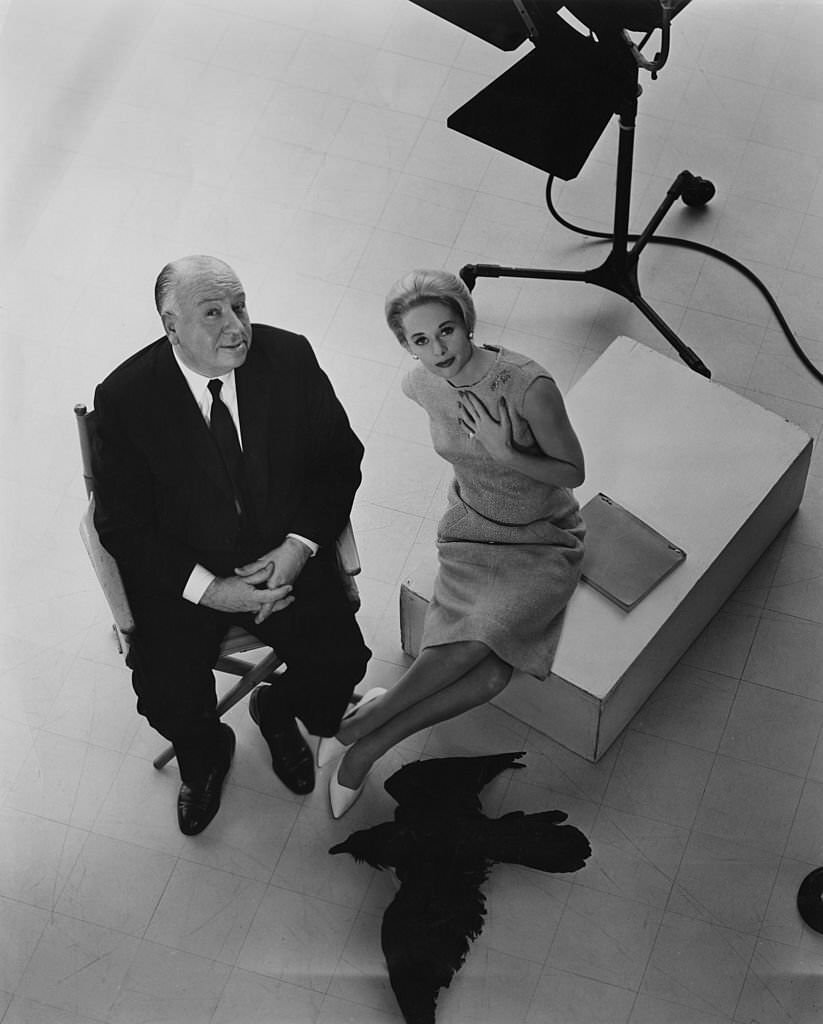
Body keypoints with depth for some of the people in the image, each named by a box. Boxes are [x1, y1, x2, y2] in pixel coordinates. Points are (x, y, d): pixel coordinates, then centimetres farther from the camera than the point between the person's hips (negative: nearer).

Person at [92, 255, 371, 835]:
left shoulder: (289, 357, -11)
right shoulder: (125, 397, -17)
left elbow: (341, 458, 0)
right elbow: (122, 525, -11)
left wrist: (298, 547, -15)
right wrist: (209, 589, -21)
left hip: (283, 554, 2)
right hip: (181, 573, -2)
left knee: (340, 663, -16)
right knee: (167, 696, -18)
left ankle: (276, 709, 22)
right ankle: (206, 753, 21)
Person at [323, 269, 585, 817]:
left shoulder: (529, 386, -25)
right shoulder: (421, 385, -10)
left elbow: (573, 472, -13)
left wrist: (504, 453, -25)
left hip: (544, 540, -2)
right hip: (471, 530, 2)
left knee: (485, 636, -30)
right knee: (486, 672, -24)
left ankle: (370, 724, -10)